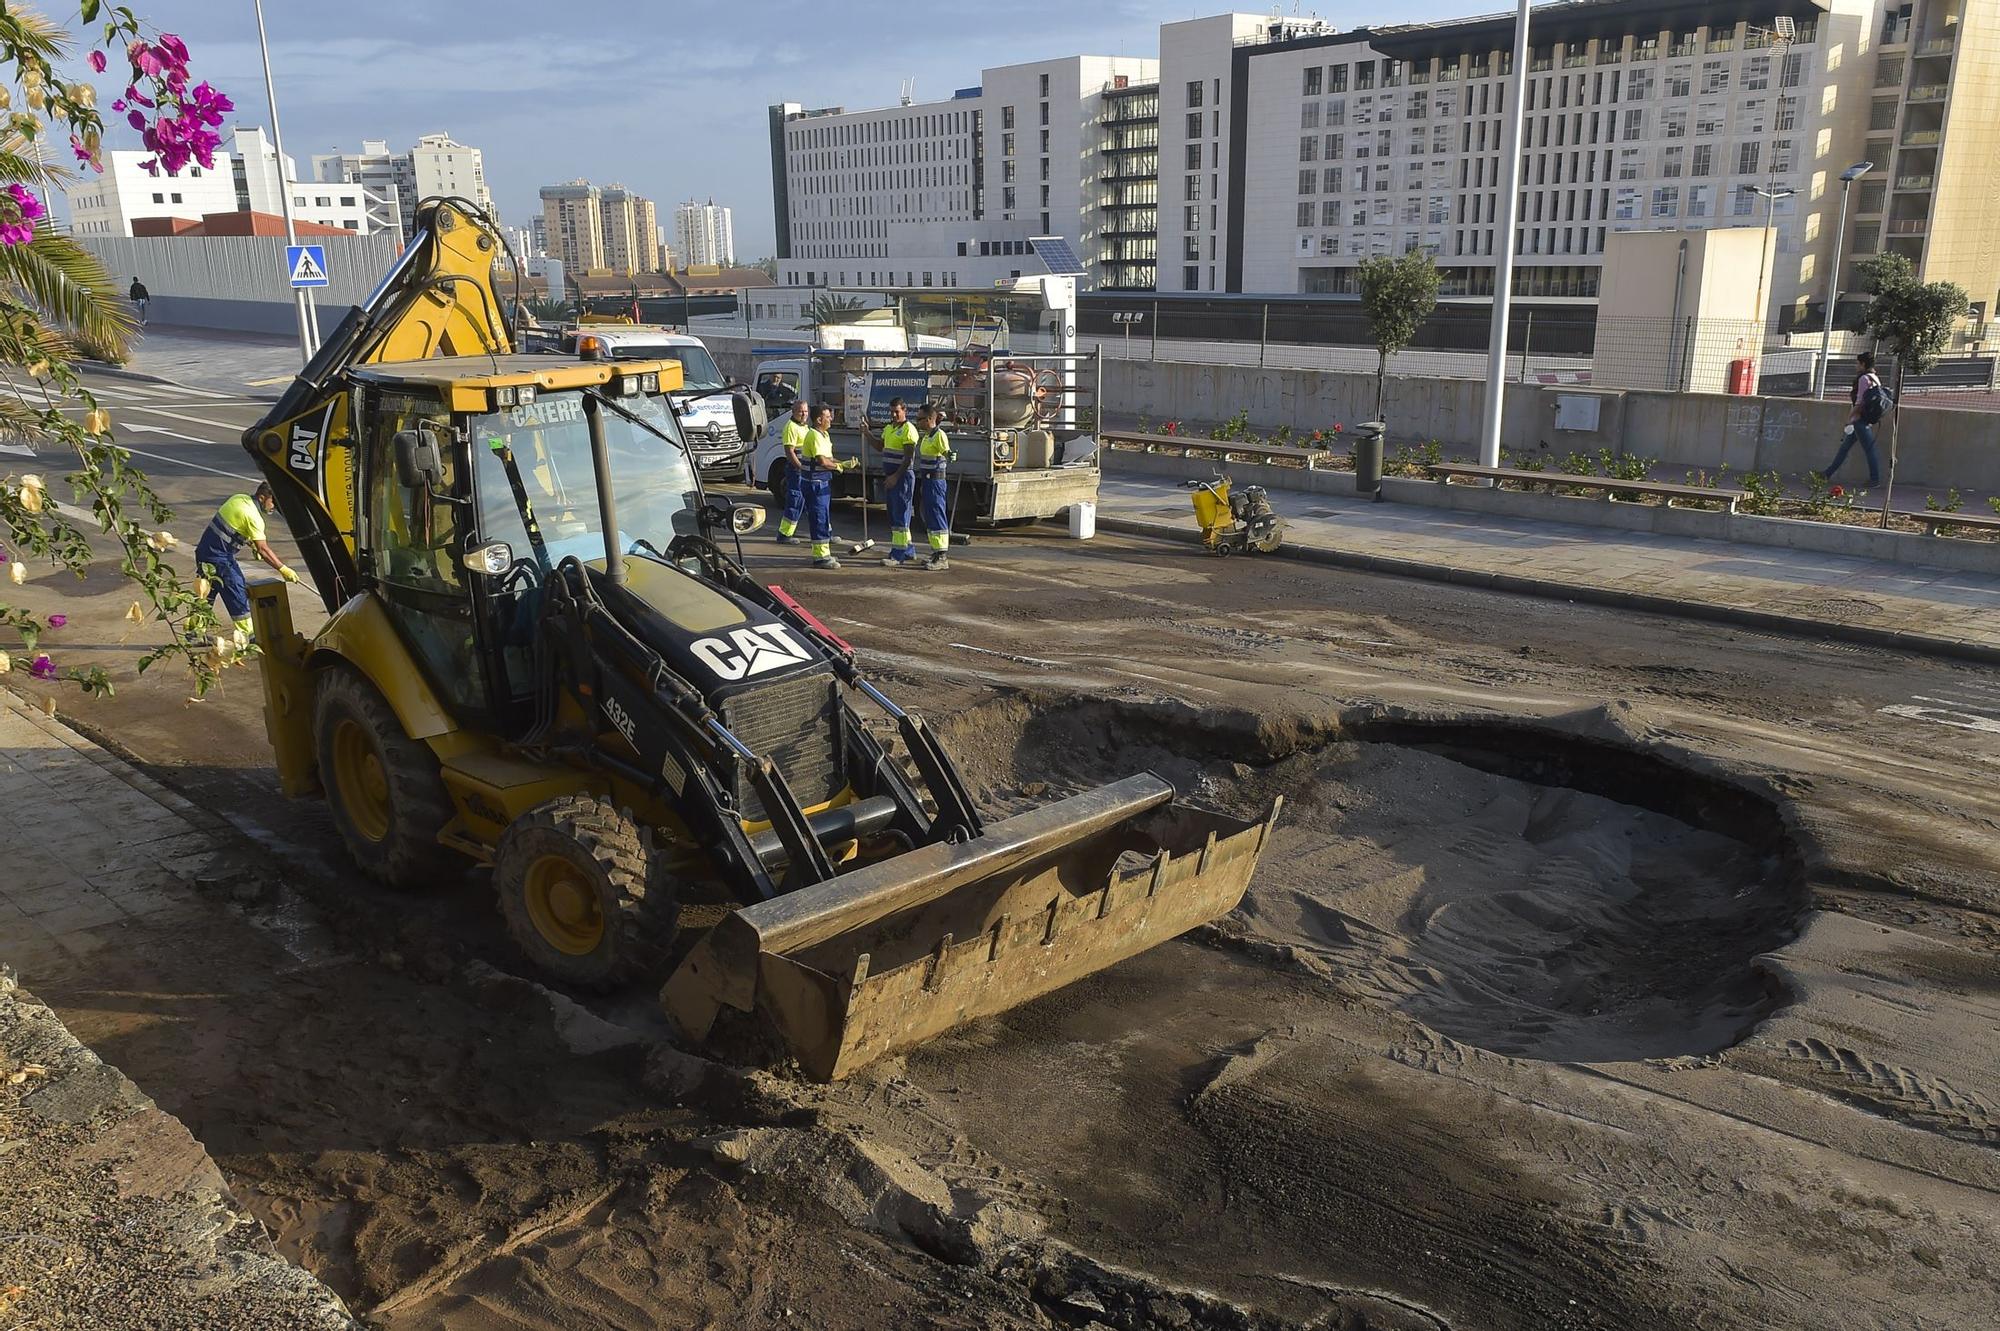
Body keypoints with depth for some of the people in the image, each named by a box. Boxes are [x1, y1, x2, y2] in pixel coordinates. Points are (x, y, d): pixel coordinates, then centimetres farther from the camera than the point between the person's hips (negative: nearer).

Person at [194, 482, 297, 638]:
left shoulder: (239, 498, 7)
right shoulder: (252, 516, -19)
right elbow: (263, 550, -19)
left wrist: (251, 543, 20)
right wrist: (283, 569, -16)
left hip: (205, 550, 9)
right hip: (219, 557, -9)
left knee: (206, 594, 17)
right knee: (238, 594, -4)